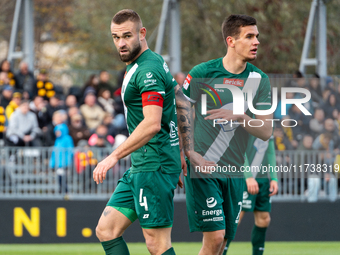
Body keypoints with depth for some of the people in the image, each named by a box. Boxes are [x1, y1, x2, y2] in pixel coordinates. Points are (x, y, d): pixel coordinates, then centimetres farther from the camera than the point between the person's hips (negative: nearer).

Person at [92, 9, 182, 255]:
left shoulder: (148, 70, -15)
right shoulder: (146, 64, 17)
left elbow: (152, 124, -26)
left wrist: (115, 156, -27)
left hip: (154, 167, -11)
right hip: (141, 167, 11)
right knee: (106, 230, 7)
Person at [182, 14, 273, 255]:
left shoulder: (260, 80, 4)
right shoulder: (201, 73, -6)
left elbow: (266, 131, 0)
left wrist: (240, 117, -19)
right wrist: (192, 156, -11)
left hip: (234, 171, 4)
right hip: (202, 169, -4)